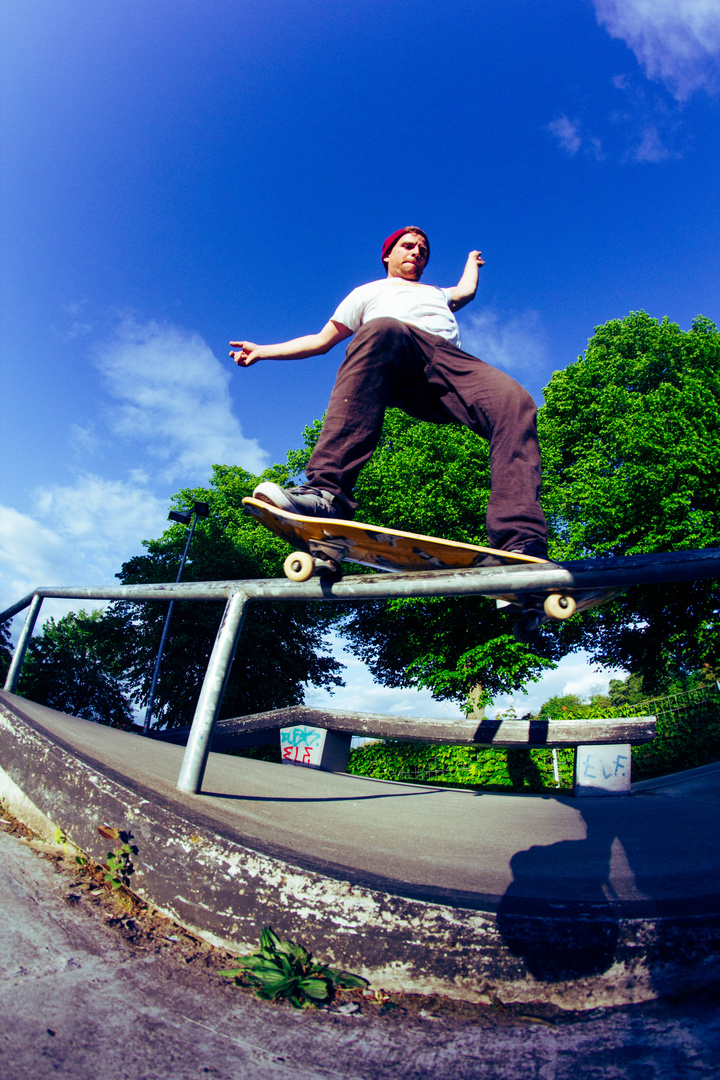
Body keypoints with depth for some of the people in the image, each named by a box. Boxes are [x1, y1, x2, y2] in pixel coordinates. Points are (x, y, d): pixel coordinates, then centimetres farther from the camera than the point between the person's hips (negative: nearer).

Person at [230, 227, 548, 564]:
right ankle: (326, 492, -55)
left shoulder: (438, 294, 49)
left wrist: (472, 262, 78)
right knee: (381, 330, -41)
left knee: (514, 403, -31)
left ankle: (520, 547, -48)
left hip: (449, 359, 3)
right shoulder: (369, 292, 39)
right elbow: (322, 340, 35)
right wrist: (263, 351, 30)